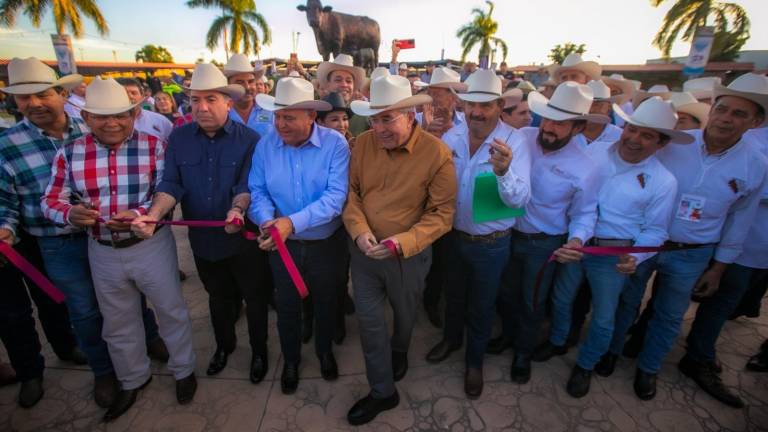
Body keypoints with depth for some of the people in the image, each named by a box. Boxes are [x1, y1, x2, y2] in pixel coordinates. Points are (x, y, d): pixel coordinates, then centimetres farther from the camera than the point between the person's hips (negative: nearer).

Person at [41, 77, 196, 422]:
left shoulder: (154, 146, -9)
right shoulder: (69, 153, -1)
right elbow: (51, 200, 1)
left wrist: (138, 214, -30)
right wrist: (71, 213, -22)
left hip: (151, 245, -3)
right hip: (103, 252, 3)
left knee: (172, 310, 13)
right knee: (118, 322, 20)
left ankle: (184, 370, 38)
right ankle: (133, 380, 45)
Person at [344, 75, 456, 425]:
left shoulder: (437, 154, -18)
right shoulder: (363, 144, -7)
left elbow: (442, 213, -17)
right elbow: (351, 192, 0)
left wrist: (401, 243, -28)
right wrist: (359, 230, -18)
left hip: (409, 255, -2)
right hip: (364, 251, 3)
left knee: (404, 314, 23)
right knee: (369, 320, 9)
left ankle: (399, 351, 59)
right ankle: (382, 392, 30)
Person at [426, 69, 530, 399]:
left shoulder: (514, 143, -19)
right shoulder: (451, 136, -7)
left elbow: (519, 200, -28)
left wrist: (503, 172, -45)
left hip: (491, 244, -3)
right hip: (453, 235, 3)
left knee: (481, 306, 18)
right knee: (453, 294, 26)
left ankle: (475, 361, 44)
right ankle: (451, 338, 55)